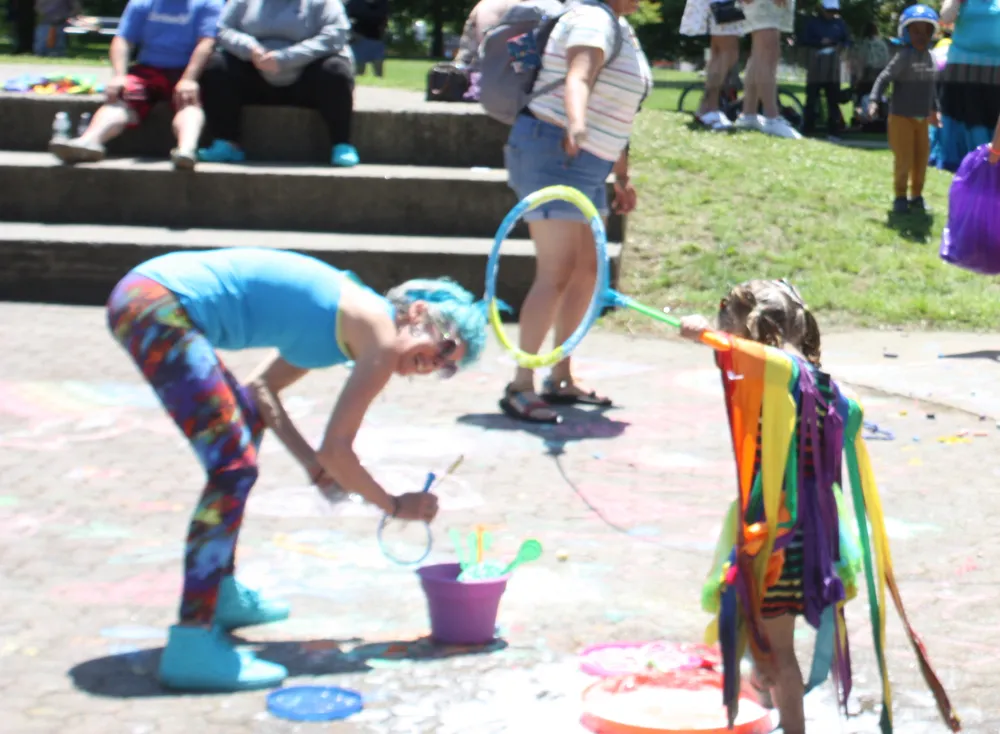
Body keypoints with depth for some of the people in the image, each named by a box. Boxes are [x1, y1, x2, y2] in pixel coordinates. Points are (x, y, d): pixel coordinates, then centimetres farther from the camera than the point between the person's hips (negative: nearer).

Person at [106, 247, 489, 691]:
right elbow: (336, 448, -7)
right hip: (158, 306, -11)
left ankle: (220, 592, 37)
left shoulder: (347, 318, 19)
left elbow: (261, 387, 25)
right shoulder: (381, 337, -7)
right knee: (234, 465, -14)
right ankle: (191, 646, -16)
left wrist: (313, 464, 16)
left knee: (245, 421, 26)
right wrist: (395, 507, 7)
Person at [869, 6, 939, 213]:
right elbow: (884, 78, -17)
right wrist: (874, 101, -28)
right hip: (901, 117, -6)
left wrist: (934, 109, 19)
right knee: (903, 159, -3)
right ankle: (900, 196, 11)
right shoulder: (903, 57, -14)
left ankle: (916, 195, 22)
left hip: (922, 119, 6)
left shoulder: (930, 57, 6)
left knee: (922, 159, 9)